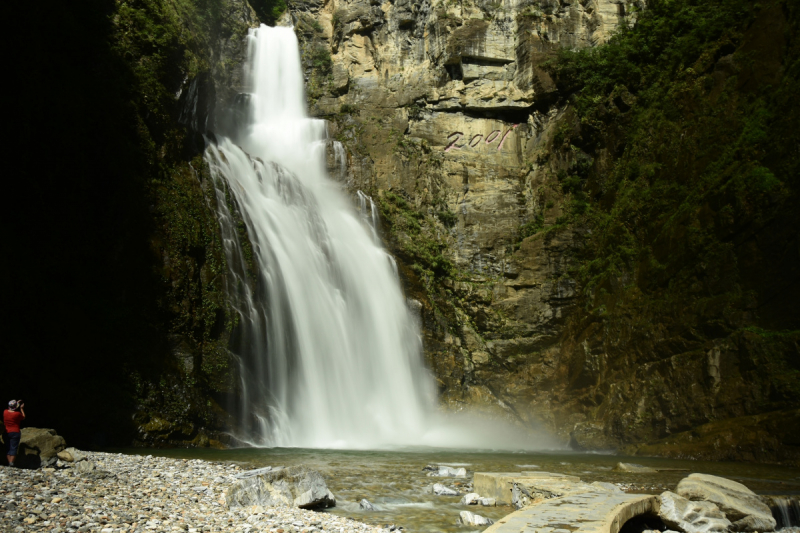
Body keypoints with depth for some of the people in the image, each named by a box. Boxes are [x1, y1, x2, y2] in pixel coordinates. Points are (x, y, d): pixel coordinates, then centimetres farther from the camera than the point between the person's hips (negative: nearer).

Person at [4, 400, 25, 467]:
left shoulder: (5, 412, -2)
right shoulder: (17, 414, -14)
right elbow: (23, 417, 8)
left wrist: (16, 403, 28)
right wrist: (21, 408, 13)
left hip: (6, 433, 4)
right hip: (15, 432, -4)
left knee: (7, 448, 11)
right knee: (13, 448, -3)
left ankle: (9, 462, 7)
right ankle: (11, 463, -13)